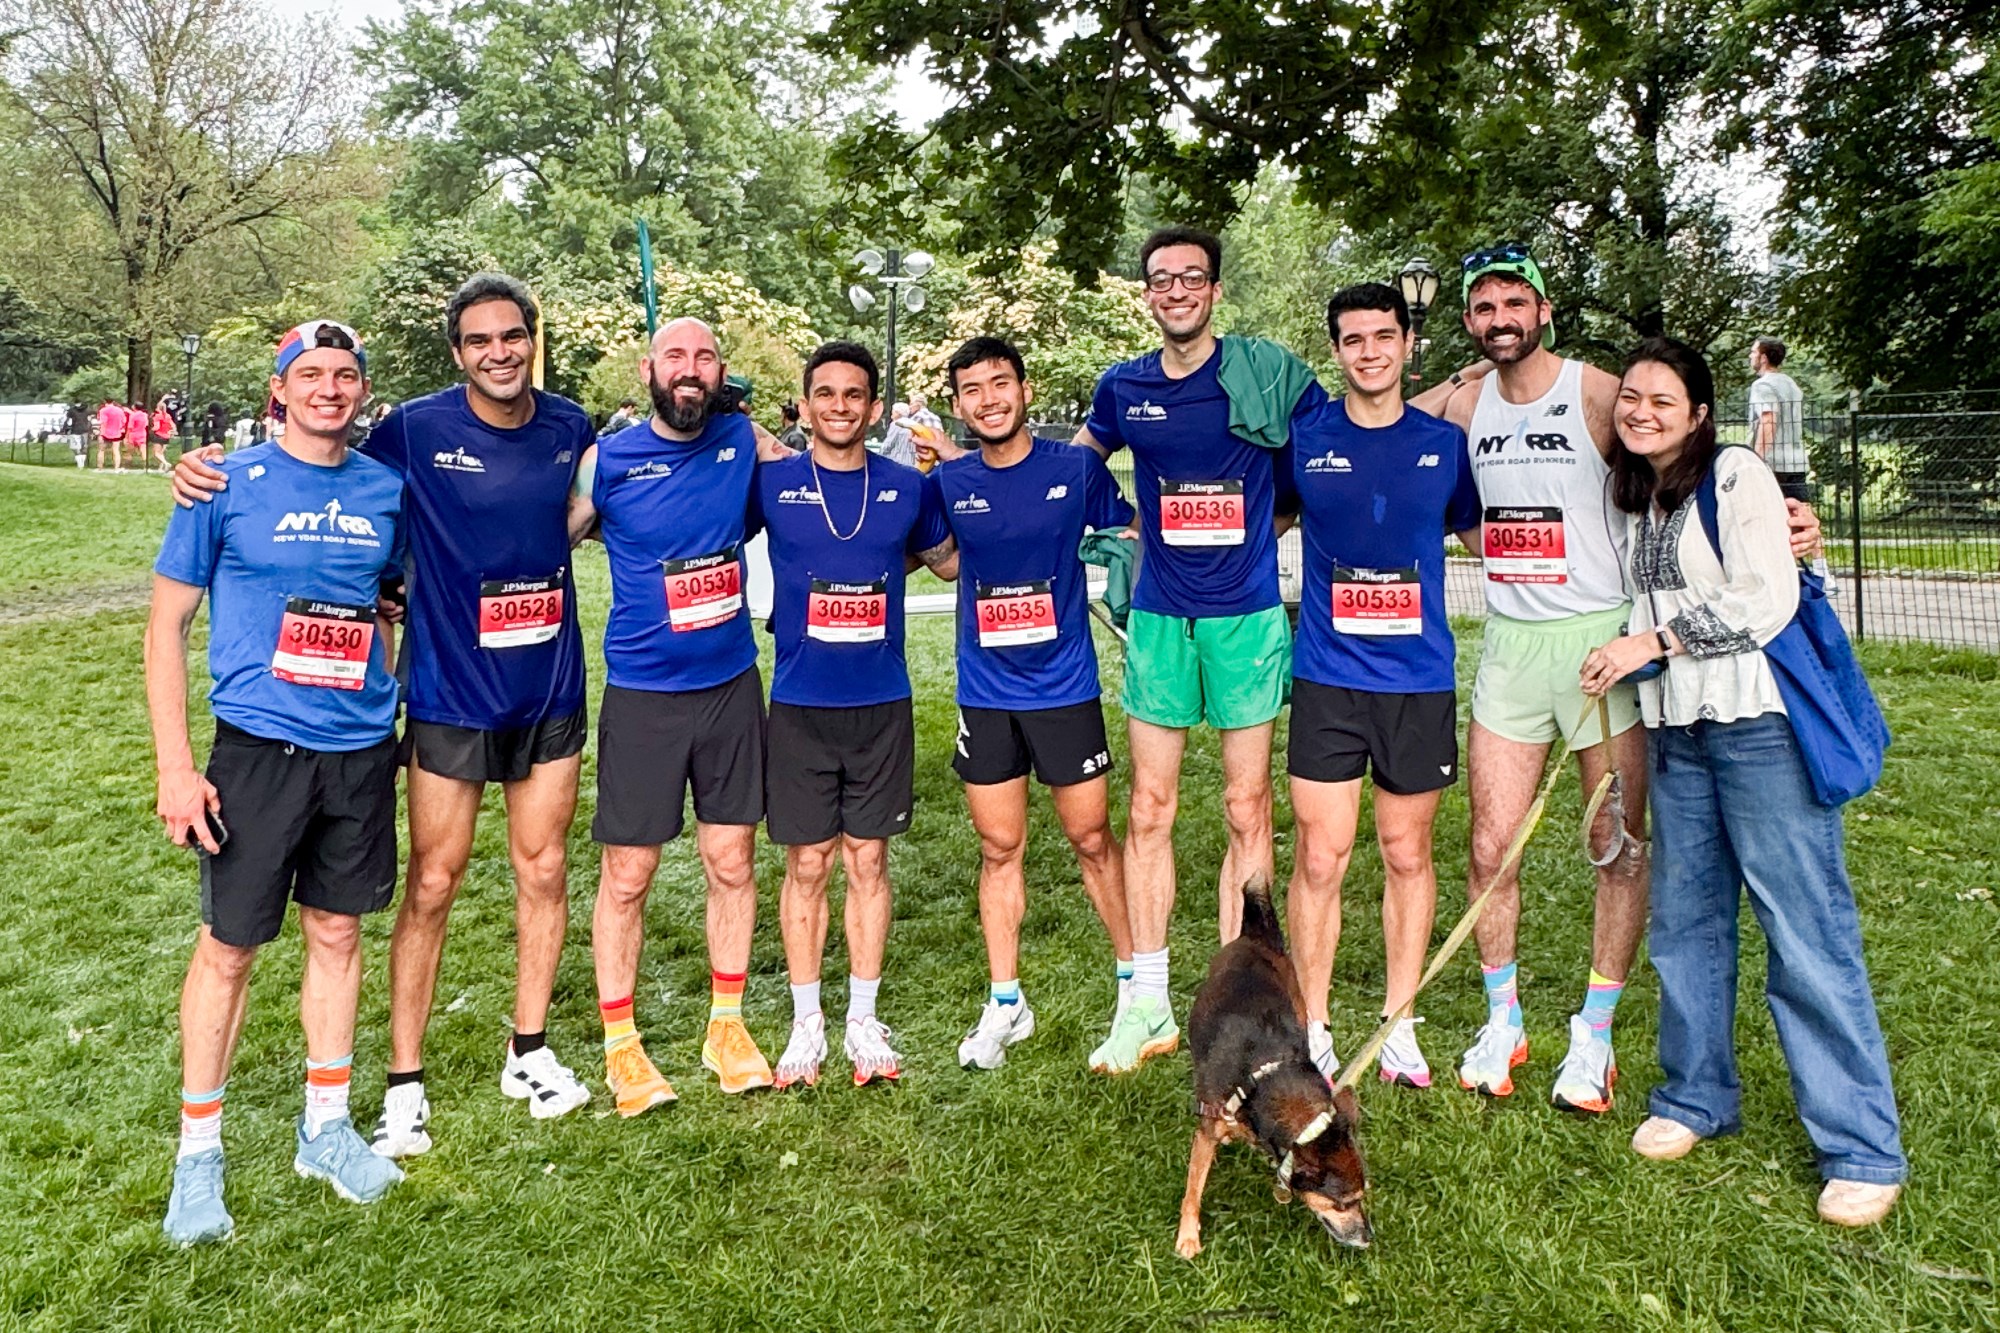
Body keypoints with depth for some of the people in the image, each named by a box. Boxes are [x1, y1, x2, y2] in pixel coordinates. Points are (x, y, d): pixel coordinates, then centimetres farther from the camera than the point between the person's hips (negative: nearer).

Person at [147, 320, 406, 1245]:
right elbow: (167, 626, -4)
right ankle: (199, 1152, 22)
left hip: (361, 750, 3)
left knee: (336, 932, 13)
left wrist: (397, 714, 11)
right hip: (257, 748, -3)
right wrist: (175, 768, -10)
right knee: (228, 947, 5)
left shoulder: (387, 491, 4)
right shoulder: (229, 486, -5)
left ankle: (325, 1127, 29)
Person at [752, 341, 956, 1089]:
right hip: (799, 706, -1)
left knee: (869, 861, 9)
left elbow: (949, 559, 20)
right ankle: (806, 1023, 20)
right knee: (807, 865, 6)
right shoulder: (771, 484, -2)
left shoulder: (907, 488, 4)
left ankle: (863, 1020, 22)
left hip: (882, 704, 1)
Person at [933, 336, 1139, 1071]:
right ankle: (1004, 1003, 22)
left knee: (1092, 839, 8)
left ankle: (1135, 985, 26)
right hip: (985, 693, 2)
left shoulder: (1076, 468, -5)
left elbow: (1133, 536, 8)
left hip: (1065, 686, -2)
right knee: (999, 849, 10)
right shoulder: (949, 483, 1)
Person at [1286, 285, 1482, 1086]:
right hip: (1326, 678, -1)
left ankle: (1398, 1026, 24)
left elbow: (1475, 530, 17)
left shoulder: (1445, 442, 4)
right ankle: (1312, 1031, 14)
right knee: (1320, 857, 0)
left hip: (1420, 679, 1)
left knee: (1408, 854, 10)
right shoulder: (1304, 440, 1)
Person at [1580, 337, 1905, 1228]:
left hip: (1760, 722, -7)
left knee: (1806, 931, -5)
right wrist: (1620, 666, 12)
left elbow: (1763, 602, -15)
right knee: (1684, 919, 11)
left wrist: (1649, 643, -12)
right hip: (1675, 731, 7)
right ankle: (1696, 1097, 25)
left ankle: (1862, 1149, 4)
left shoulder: (1736, 477, -7)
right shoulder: (1629, 496, 14)